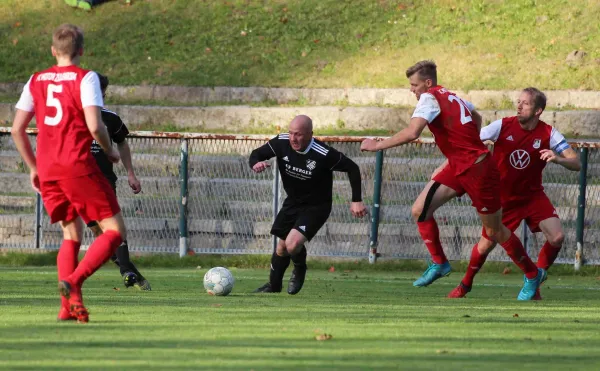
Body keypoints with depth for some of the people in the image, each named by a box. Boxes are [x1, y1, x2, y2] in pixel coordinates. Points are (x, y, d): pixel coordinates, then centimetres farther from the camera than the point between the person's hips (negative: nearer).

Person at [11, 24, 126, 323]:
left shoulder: (36, 81, 13)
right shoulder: (85, 78, -4)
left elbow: (17, 130, 12)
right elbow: (94, 126, -15)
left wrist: (33, 168, 21)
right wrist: (110, 152, 4)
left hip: (46, 169, 6)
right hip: (77, 164, -6)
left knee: (71, 235, 18)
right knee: (114, 231, 1)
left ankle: (69, 305, 3)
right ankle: (73, 280, -21)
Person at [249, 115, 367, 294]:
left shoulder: (324, 155, -30)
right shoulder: (282, 143, -18)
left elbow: (352, 168, -16)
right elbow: (257, 153, -4)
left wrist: (356, 200, -15)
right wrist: (256, 163, -29)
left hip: (316, 207, -5)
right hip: (292, 202, 5)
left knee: (293, 244, -24)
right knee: (282, 247, 16)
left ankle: (300, 270, 10)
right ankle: (274, 285, 42)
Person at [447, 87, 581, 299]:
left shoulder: (548, 134, -13)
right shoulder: (503, 126, -15)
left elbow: (576, 164, -17)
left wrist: (558, 159, -39)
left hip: (533, 196, 1)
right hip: (502, 198, -1)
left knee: (557, 237, -17)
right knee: (486, 245, 3)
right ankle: (465, 285, 30)